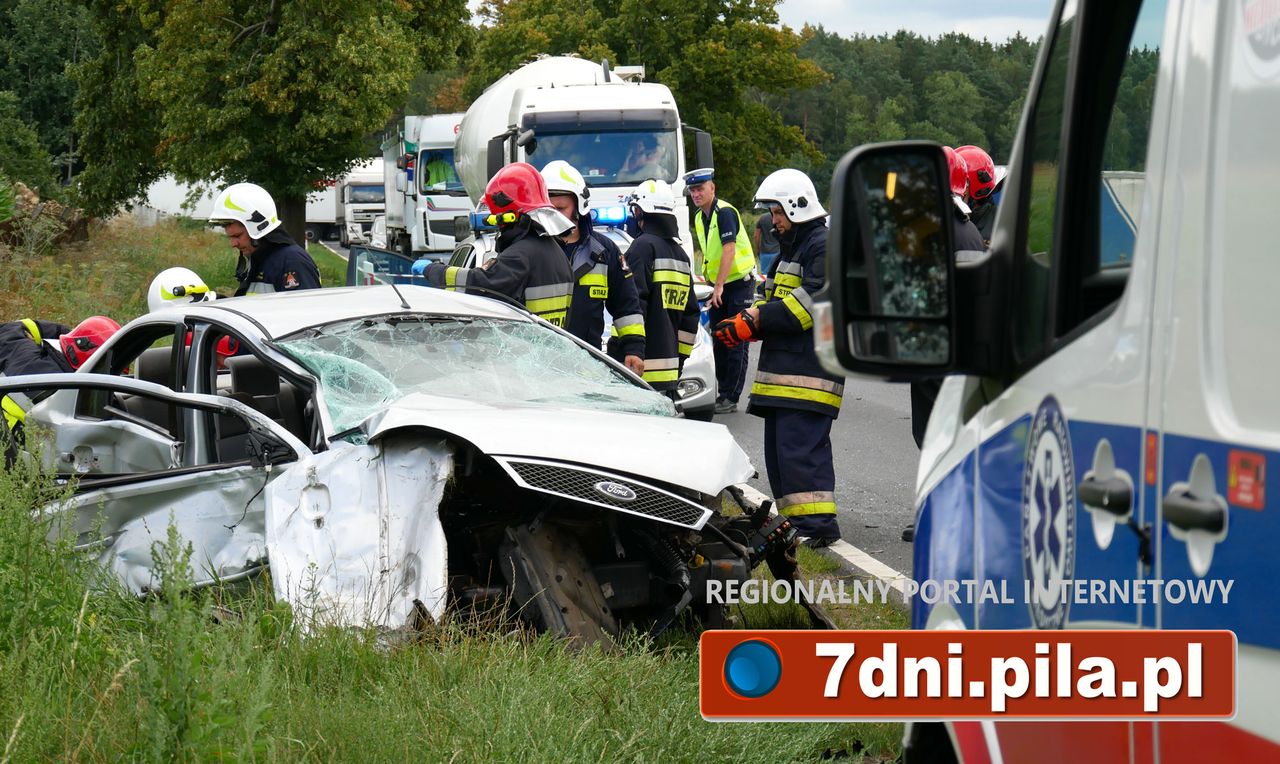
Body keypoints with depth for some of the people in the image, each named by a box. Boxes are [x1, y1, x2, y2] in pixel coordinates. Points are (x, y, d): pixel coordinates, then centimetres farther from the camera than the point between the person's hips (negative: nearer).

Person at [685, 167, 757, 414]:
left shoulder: (725, 213, -18)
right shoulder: (699, 218, 9)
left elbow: (729, 251, -26)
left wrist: (719, 286, -29)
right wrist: (709, 284, 14)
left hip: (739, 283, -9)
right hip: (717, 285, 9)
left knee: (736, 343, -7)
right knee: (719, 342, 9)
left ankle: (730, 398, -7)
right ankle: (723, 393, 15)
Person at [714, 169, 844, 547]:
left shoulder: (825, 246, -8)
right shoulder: (791, 247, 26)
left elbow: (812, 302, -18)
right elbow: (774, 301, 27)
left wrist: (756, 322, -15)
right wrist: (746, 321, 6)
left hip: (810, 368, -10)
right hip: (782, 367, 10)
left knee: (799, 446, -15)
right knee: (778, 448, 10)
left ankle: (818, 523, -15)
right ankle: (795, 518, 16)